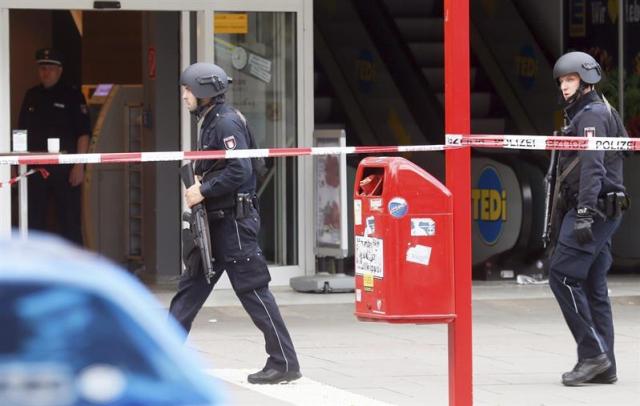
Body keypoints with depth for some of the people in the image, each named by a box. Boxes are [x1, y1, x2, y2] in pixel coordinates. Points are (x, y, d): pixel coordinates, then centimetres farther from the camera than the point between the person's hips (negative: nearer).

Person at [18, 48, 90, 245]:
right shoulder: (31, 96, 14)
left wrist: (79, 166, -12)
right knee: (34, 221, 7)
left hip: (64, 168, -5)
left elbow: (83, 133, -4)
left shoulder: (72, 96, 0)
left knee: (69, 222, -3)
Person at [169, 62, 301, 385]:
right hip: (215, 221, 10)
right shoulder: (209, 122, 15)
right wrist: (198, 184, 7)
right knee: (191, 286, 12)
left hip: (234, 221, -10)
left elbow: (239, 171, -24)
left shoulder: (226, 123, -15)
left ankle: (284, 363, -4)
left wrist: (203, 191, -18)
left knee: (253, 291, -8)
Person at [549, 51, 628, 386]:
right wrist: (580, 213, 23)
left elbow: (592, 167, -20)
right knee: (592, 286, 7)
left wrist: (584, 214, -27)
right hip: (601, 212, 10)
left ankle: (593, 352, -16)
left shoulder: (593, 115, -9)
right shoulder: (582, 115, 23)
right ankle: (603, 365, 6)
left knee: (562, 274, -14)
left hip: (595, 208, -10)